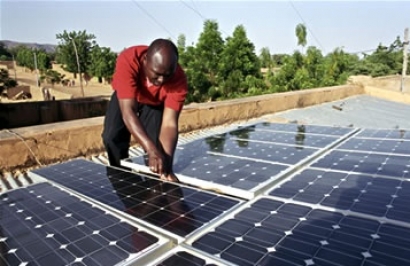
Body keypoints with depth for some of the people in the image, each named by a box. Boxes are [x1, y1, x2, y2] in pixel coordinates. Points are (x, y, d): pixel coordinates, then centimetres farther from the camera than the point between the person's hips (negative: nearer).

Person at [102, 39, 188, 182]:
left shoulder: (178, 79, -38)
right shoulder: (128, 61, -42)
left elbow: (169, 124, -41)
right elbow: (128, 111, -48)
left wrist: (167, 164, -54)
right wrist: (151, 150, -58)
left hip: (155, 102, 0)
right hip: (125, 97, 0)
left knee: (156, 142, -19)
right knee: (112, 137, -17)